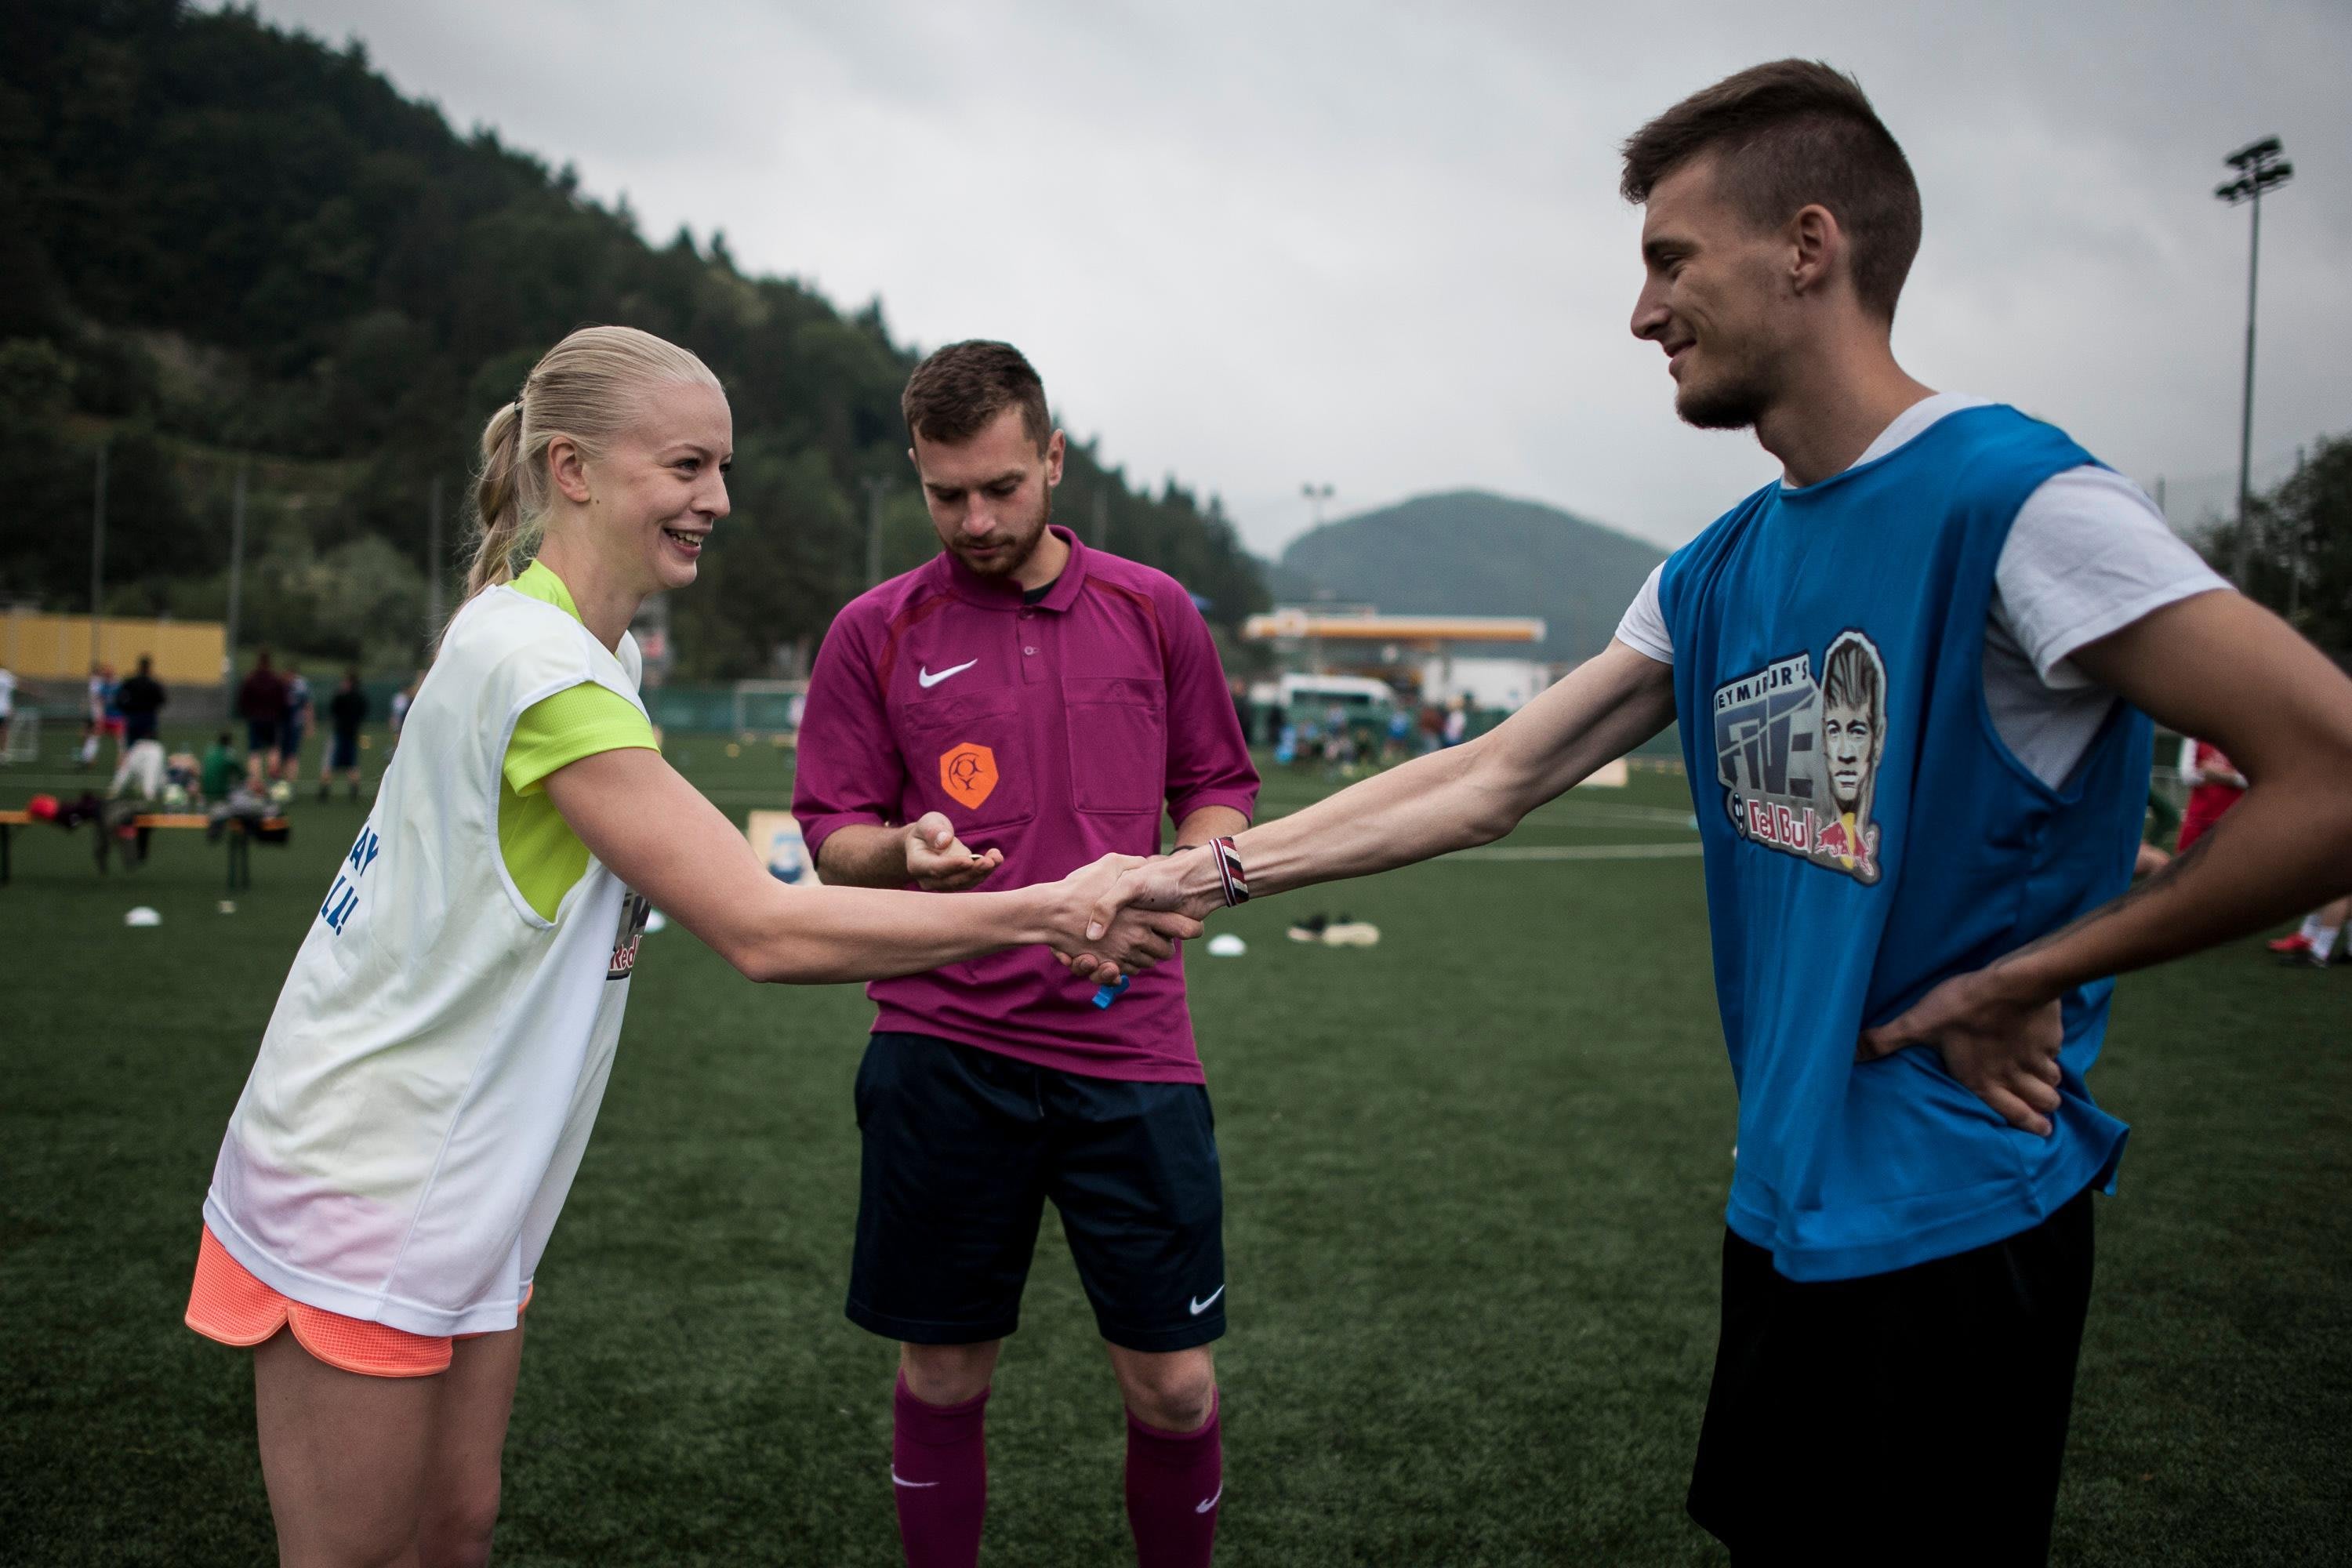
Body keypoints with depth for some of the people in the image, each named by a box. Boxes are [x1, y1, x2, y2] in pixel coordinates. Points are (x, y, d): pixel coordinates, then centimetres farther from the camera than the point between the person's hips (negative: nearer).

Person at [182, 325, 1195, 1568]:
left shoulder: (584, 650, 9)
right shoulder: (541, 667, -23)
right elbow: (759, 931, -26)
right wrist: (1047, 912, -23)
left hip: (455, 1188, 9)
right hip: (364, 1183, -9)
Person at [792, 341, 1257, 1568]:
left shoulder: (1155, 611, 8)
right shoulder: (876, 632, 5)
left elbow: (1218, 786, 16)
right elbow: (831, 837, 6)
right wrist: (905, 850, -16)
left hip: (1129, 1042, 1)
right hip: (942, 1046, 0)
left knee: (1172, 1386, 3)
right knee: (942, 1377, 9)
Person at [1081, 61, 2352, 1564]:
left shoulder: (2011, 500, -18)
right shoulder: (1716, 575, 6)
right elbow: (1492, 781, 10)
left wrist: (2013, 982, -15)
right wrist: (1210, 872, 7)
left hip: (1951, 1227, -7)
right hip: (1784, 1212, 8)